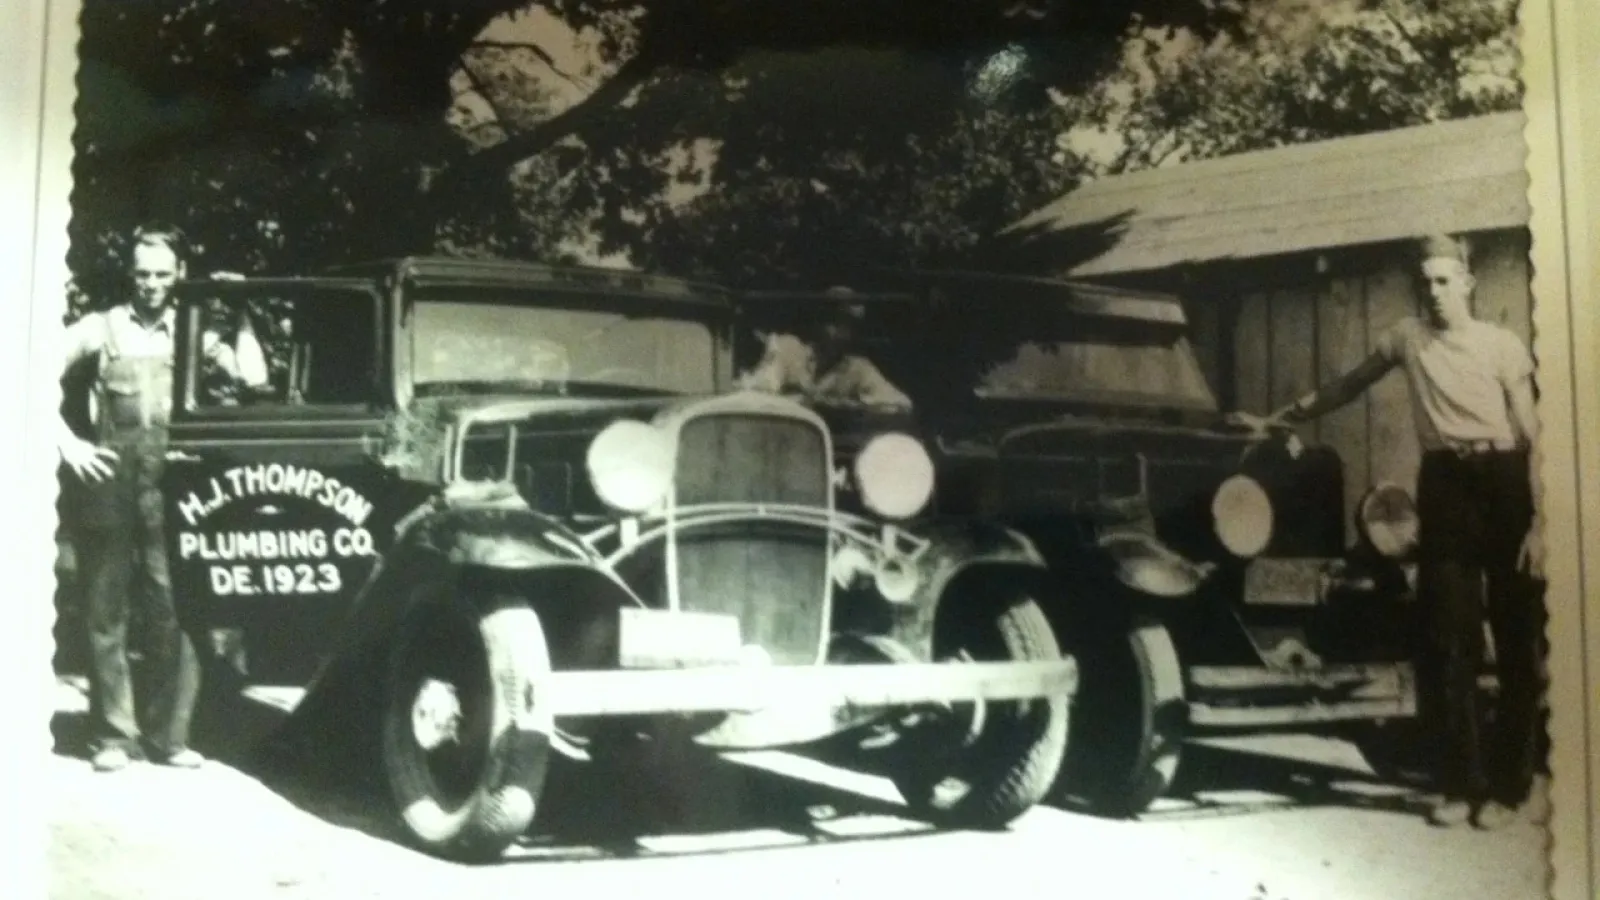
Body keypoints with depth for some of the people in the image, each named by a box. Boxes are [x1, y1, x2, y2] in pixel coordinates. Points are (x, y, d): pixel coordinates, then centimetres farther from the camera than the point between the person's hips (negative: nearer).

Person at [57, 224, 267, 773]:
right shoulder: (100, 328, 9)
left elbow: (254, 379, 3)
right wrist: (68, 444, -4)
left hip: (171, 487, 1)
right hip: (110, 484, 0)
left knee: (177, 612, -3)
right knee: (106, 613, 4)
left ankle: (168, 735, 7)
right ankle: (112, 737, 11)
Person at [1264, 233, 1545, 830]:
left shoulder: (1501, 346, 0)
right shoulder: (1407, 336, 10)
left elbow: (1532, 438, -4)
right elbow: (1349, 385, 25)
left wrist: (1539, 522, -12)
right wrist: (1288, 416, 31)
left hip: (1502, 482, -3)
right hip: (1443, 485, 3)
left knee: (1516, 642, 1)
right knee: (1450, 642, 4)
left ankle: (1506, 786, 9)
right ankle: (1461, 785, 11)